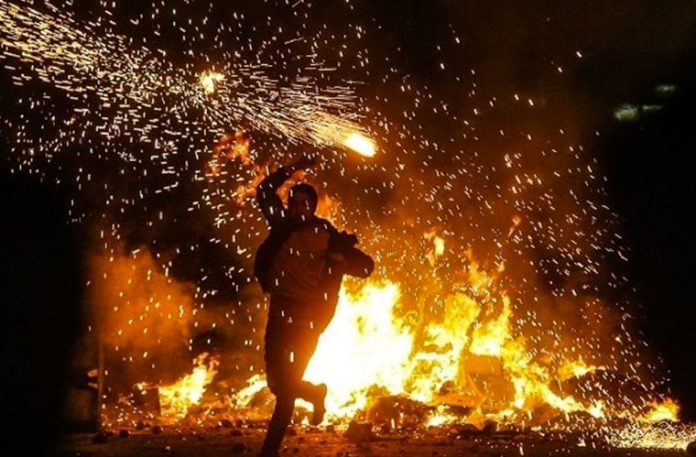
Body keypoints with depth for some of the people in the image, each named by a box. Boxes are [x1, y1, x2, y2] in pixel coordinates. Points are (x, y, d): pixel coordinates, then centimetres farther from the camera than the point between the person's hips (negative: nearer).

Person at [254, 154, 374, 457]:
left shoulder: (327, 236, -3)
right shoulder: (284, 224, 5)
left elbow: (366, 267, -2)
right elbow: (265, 190, 15)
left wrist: (338, 259, -19)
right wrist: (293, 168, 7)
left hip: (308, 319, -4)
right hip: (279, 313, 4)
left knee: (285, 389, -2)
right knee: (279, 384, 7)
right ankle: (315, 394, 39)